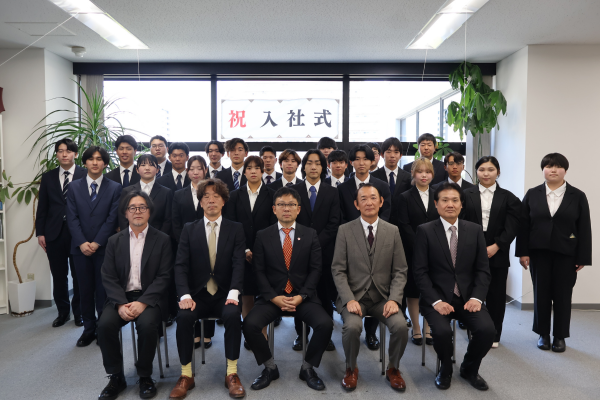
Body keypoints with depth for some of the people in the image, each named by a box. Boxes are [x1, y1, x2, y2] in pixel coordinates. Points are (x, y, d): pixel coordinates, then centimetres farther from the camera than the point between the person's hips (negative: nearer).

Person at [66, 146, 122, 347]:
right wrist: (82, 243, -10)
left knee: (103, 289, 2)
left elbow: (112, 219, -4)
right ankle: (88, 329, 19)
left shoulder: (115, 187, 1)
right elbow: (72, 218, 2)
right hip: (81, 247, 2)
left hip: (104, 247, -2)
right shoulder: (74, 187, 8)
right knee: (85, 290, 8)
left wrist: (96, 243, -11)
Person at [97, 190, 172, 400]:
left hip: (149, 298, -2)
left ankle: (145, 376, -5)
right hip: (121, 297, 3)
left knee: (147, 324, -30)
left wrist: (142, 302, -18)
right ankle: (116, 377, -3)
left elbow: (163, 277, -5)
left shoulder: (162, 239, 1)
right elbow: (108, 277, 2)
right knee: (105, 324, -24)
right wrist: (121, 304, -14)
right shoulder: (114, 241, 9)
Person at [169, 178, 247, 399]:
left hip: (224, 294, -1)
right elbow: (181, 265, -1)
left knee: (233, 315, -31)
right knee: (184, 317, -28)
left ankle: (232, 373, -14)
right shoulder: (189, 229, 7)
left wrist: (233, 293, -21)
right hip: (197, 294, 1)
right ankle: (186, 375, -11)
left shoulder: (236, 229, 5)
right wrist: (185, 295, -17)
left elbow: (239, 264, -5)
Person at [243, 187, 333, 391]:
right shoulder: (263, 236, 4)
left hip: (304, 296, 0)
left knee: (325, 325, -24)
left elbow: (315, 269, 1)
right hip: (272, 296, 0)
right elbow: (259, 271, -1)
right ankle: (270, 368, 3)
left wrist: (301, 296, -12)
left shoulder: (310, 234, 5)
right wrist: (274, 297, -14)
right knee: (250, 324, -24)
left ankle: (307, 368, 4)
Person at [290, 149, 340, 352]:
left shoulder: (332, 193, 8)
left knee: (325, 294, 5)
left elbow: (333, 224, 0)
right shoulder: (293, 190, 6)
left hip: (324, 250, 1)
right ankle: (301, 334, 19)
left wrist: (316, 243, -11)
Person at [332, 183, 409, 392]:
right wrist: (349, 299, -16)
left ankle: (393, 369, 8)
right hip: (354, 296, -1)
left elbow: (400, 271, 3)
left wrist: (394, 299, -12)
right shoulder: (345, 230, -2)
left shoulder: (392, 231, 3)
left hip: (383, 297, 2)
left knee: (401, 326, -23)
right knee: (352, 326, -28)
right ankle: (351, 369, 4)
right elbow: (338, 270, -4)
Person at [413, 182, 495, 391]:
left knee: (487, 329, -21)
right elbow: (420, 272, -7)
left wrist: (476, 297, -10)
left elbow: (483, 269, 5)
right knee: (442, 331, -28)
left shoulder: (475, 230, 5)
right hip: (437, 297, -3)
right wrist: (436, 301, -17)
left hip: (468, 296, 3)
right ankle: (445, 368, 10)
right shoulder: (425, 231, -4)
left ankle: (469, 368, 13)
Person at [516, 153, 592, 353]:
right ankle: (543, 334, 21)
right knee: (541, 293, 7)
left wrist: (583, 257, -5)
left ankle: (560, 336, 21)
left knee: (562, 295, 7)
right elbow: (523, 225, 1)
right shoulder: (532, 194, 4)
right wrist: (523, 252, -5)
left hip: (566, 254, 0)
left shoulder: (578, 196, 2)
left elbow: (584, 229, 0)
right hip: (539, 252, 1)